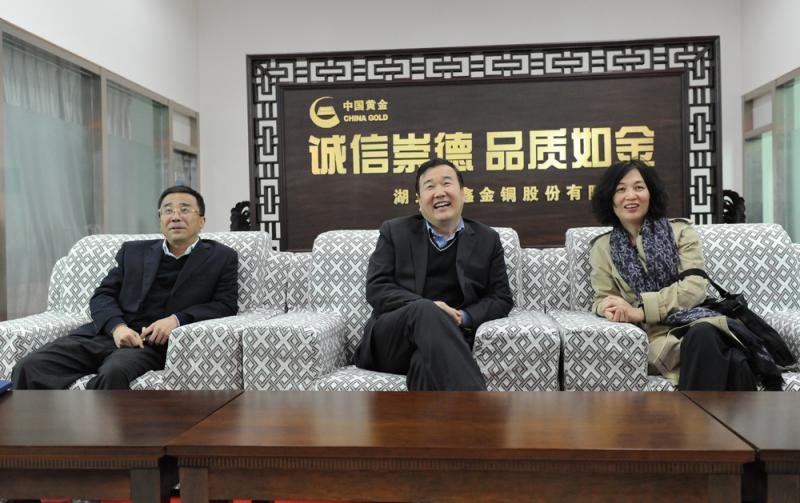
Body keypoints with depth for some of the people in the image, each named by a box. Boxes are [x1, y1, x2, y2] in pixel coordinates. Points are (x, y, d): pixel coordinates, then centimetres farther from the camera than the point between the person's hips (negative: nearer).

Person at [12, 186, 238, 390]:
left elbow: (226, 304, 1)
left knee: (113, 373, -36)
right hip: (107, 334, 4)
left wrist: (177, 319, -14)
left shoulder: (221, 257, 10)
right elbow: (102, 296, 14)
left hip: (155, 343, -4)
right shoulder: (134, 251, 20)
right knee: (29, 367, -18)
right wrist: (117, 327, -8)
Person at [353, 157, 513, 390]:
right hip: (390, 340, 0)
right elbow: (376, 289, 2)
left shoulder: (487, 240, 14)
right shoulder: (394, 232, 11)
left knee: (428, 361, -38)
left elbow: (501, 299, 11)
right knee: (425, 311, -37)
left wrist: (463, 318, -11)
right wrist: (427, 308, -16)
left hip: (447, 340, 0)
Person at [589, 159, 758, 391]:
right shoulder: (603, 247, 13)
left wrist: (640, 309, -16)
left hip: (697, 321, 1)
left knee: (703, 335, -39)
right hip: (656, 332, -1)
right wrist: (611, 309, -16)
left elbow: (695, 288, -4)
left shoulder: (680, 231, 9)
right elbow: (603, 298, 10)